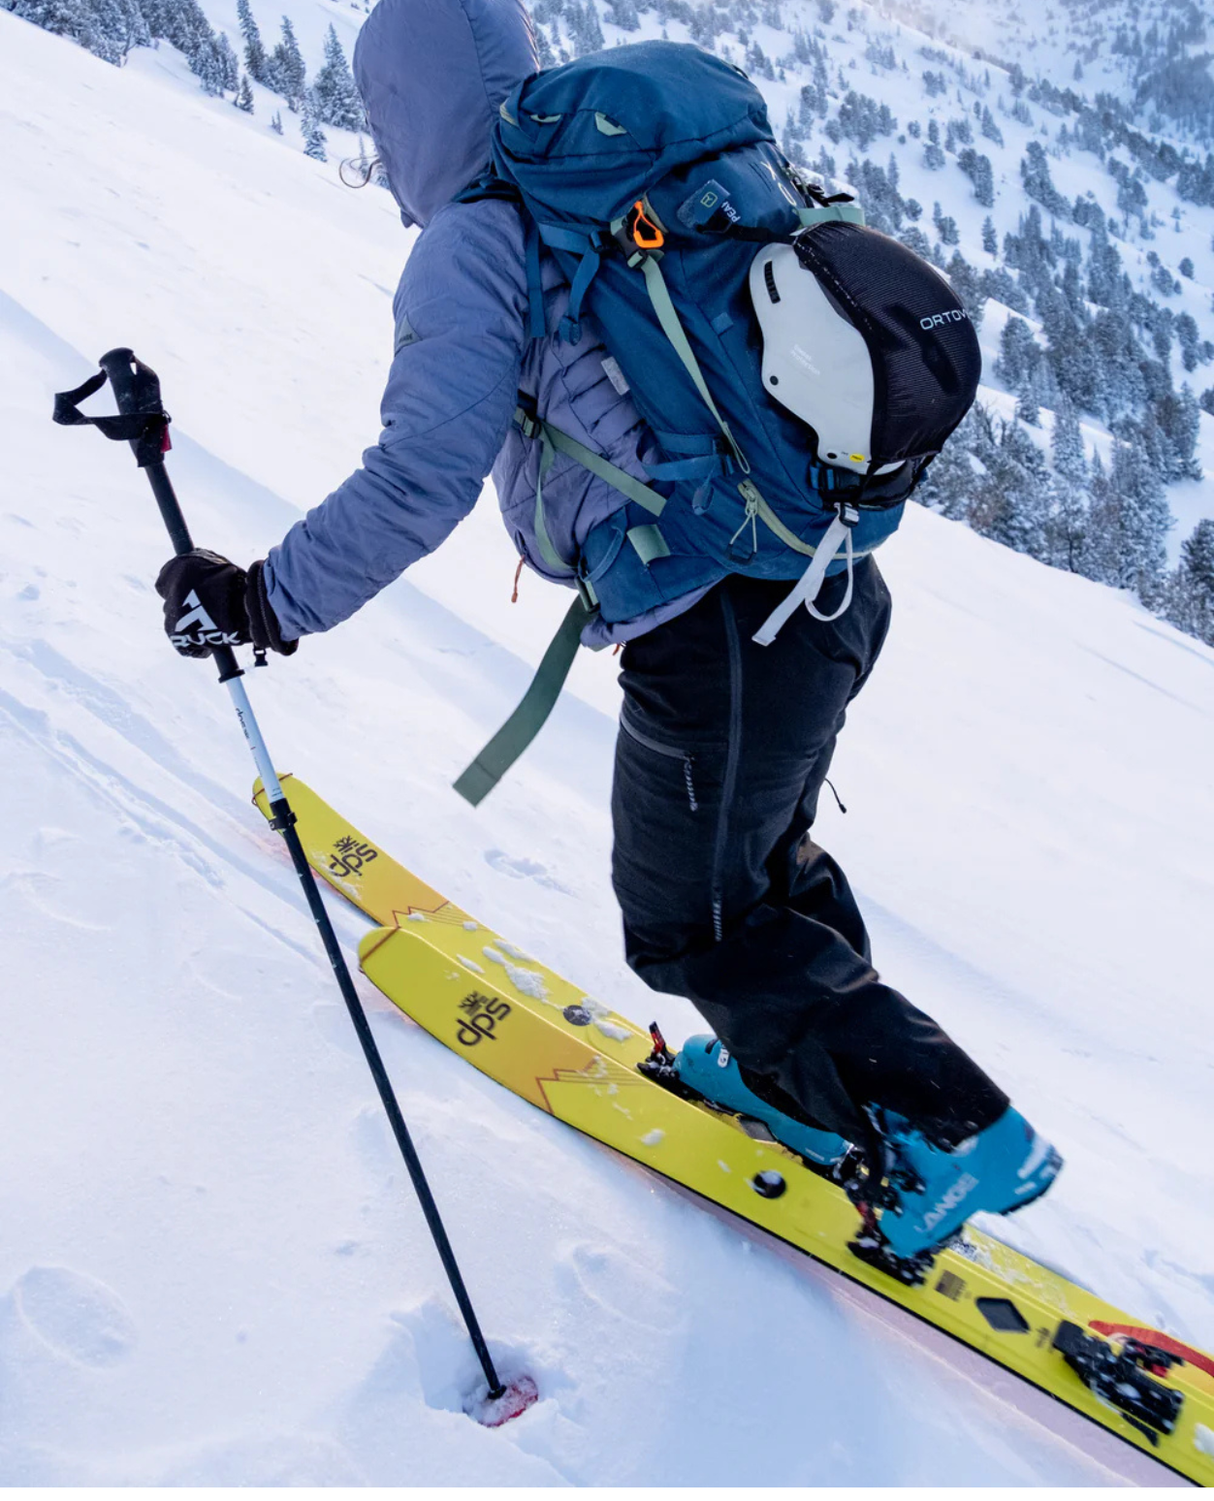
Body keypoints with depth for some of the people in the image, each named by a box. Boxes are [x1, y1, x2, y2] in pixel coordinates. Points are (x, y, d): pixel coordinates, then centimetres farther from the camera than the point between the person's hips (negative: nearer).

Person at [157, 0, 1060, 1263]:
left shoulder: (473, 243, -10)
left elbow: (421, 480, -18)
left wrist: (263, 603, -8)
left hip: (720, 642, -8)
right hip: (837, 588, 8)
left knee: (693, 925, 13)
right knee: (761, 853, 29)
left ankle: (953, 1132, 18)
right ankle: (800, 1081, 45)